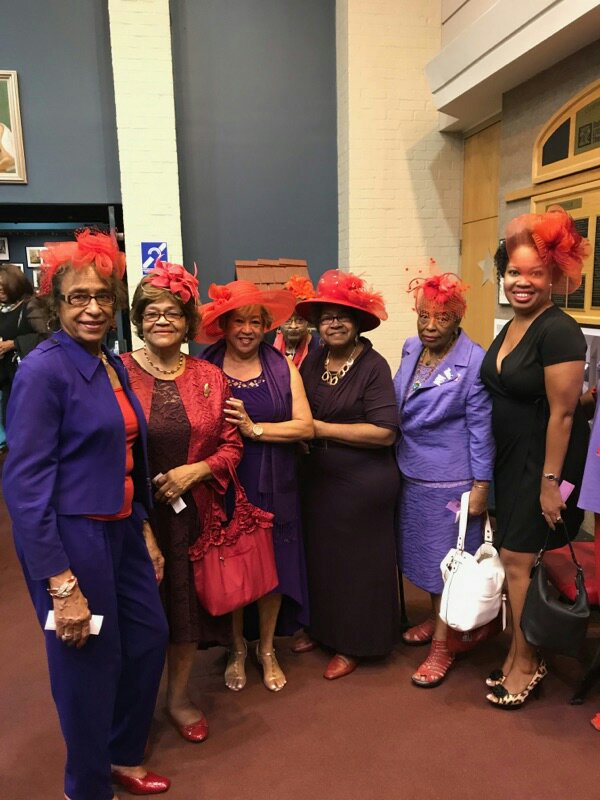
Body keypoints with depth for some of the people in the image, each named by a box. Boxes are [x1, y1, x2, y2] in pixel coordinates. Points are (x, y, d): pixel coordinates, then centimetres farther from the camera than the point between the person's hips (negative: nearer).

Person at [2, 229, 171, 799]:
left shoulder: (112, 364, 6)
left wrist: (146, 532, 14)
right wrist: (62, 585, -20)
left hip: (121, 530, 8)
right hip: (70, 538, -8)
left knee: (149, 638, 20)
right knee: (90, 662, 10)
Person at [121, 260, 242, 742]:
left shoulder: (210, 377, 3)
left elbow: (231, 445, 5)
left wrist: (195, 471, -11)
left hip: (193, 513, 3)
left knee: (189, 605, 15)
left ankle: (180, 697, 40)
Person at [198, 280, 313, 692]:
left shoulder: (283, 368, 1)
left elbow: (305, 426, -8)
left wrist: (254, 428, -16)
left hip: (272, 487, 1)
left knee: (273, 565, 11)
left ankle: (267, 649, 35)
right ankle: (237, 648, 35)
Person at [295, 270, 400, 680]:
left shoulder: (373, 366, -15)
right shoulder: (313, 361, 2)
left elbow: (384, 432, -21)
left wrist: (322, 429, -19)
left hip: (364, 483, -6)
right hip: (319, 478, 6)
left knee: (358, 561, 10)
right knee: (321, 555, 19)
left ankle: (353, 644, 30)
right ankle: (322, 627, 42)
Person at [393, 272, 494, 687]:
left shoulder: (473, 362, -17)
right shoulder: (411, 349, 3)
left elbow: (481, 430, -14)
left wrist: (480, 487, -13)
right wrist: (398, 461, 13)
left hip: (451, 480, -6)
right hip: (412, 473, 7)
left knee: (447, 561, 7)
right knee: (426, 552, 20)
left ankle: (442, 646, 22)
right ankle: (436, 618, 42)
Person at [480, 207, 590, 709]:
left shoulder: (559, 332, -18)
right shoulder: (511, 328, 8)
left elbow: (562, 413, -19)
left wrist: (550, 481, -19)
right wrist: (486, 476, 15)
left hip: (545, 463, -8)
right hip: (511, 460, 8)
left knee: (520, 559, 0)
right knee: (515, 558, 14)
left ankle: (528, 663, 20)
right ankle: (520, 652, 31)